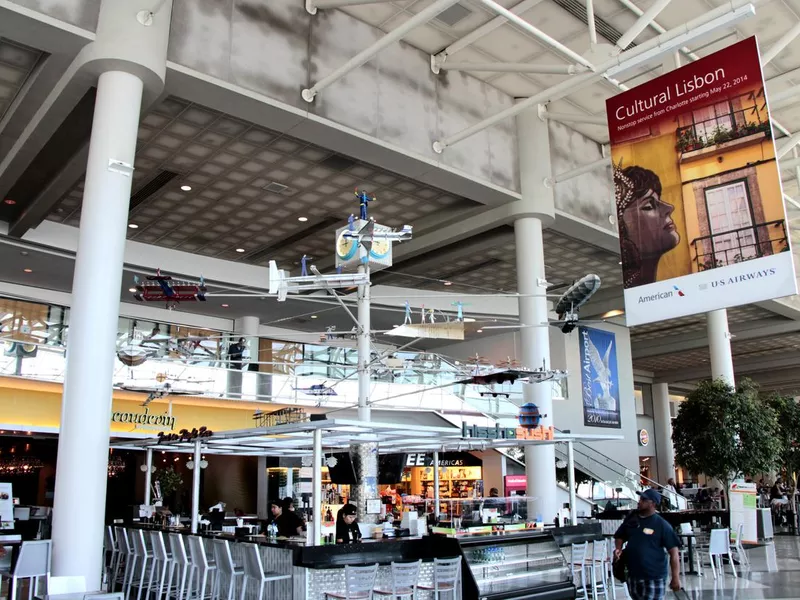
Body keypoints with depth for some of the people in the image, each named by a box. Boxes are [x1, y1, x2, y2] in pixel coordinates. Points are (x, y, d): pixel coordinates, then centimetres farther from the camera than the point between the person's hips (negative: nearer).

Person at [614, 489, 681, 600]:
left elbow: (673, 552, -9)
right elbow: (620, 537, 19)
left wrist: (675, 577, -14)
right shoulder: (631, 519, 6)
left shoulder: (662, 525, -9)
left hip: (654, 577, -5)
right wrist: (618, 549, -2)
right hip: (633, 575, 6)